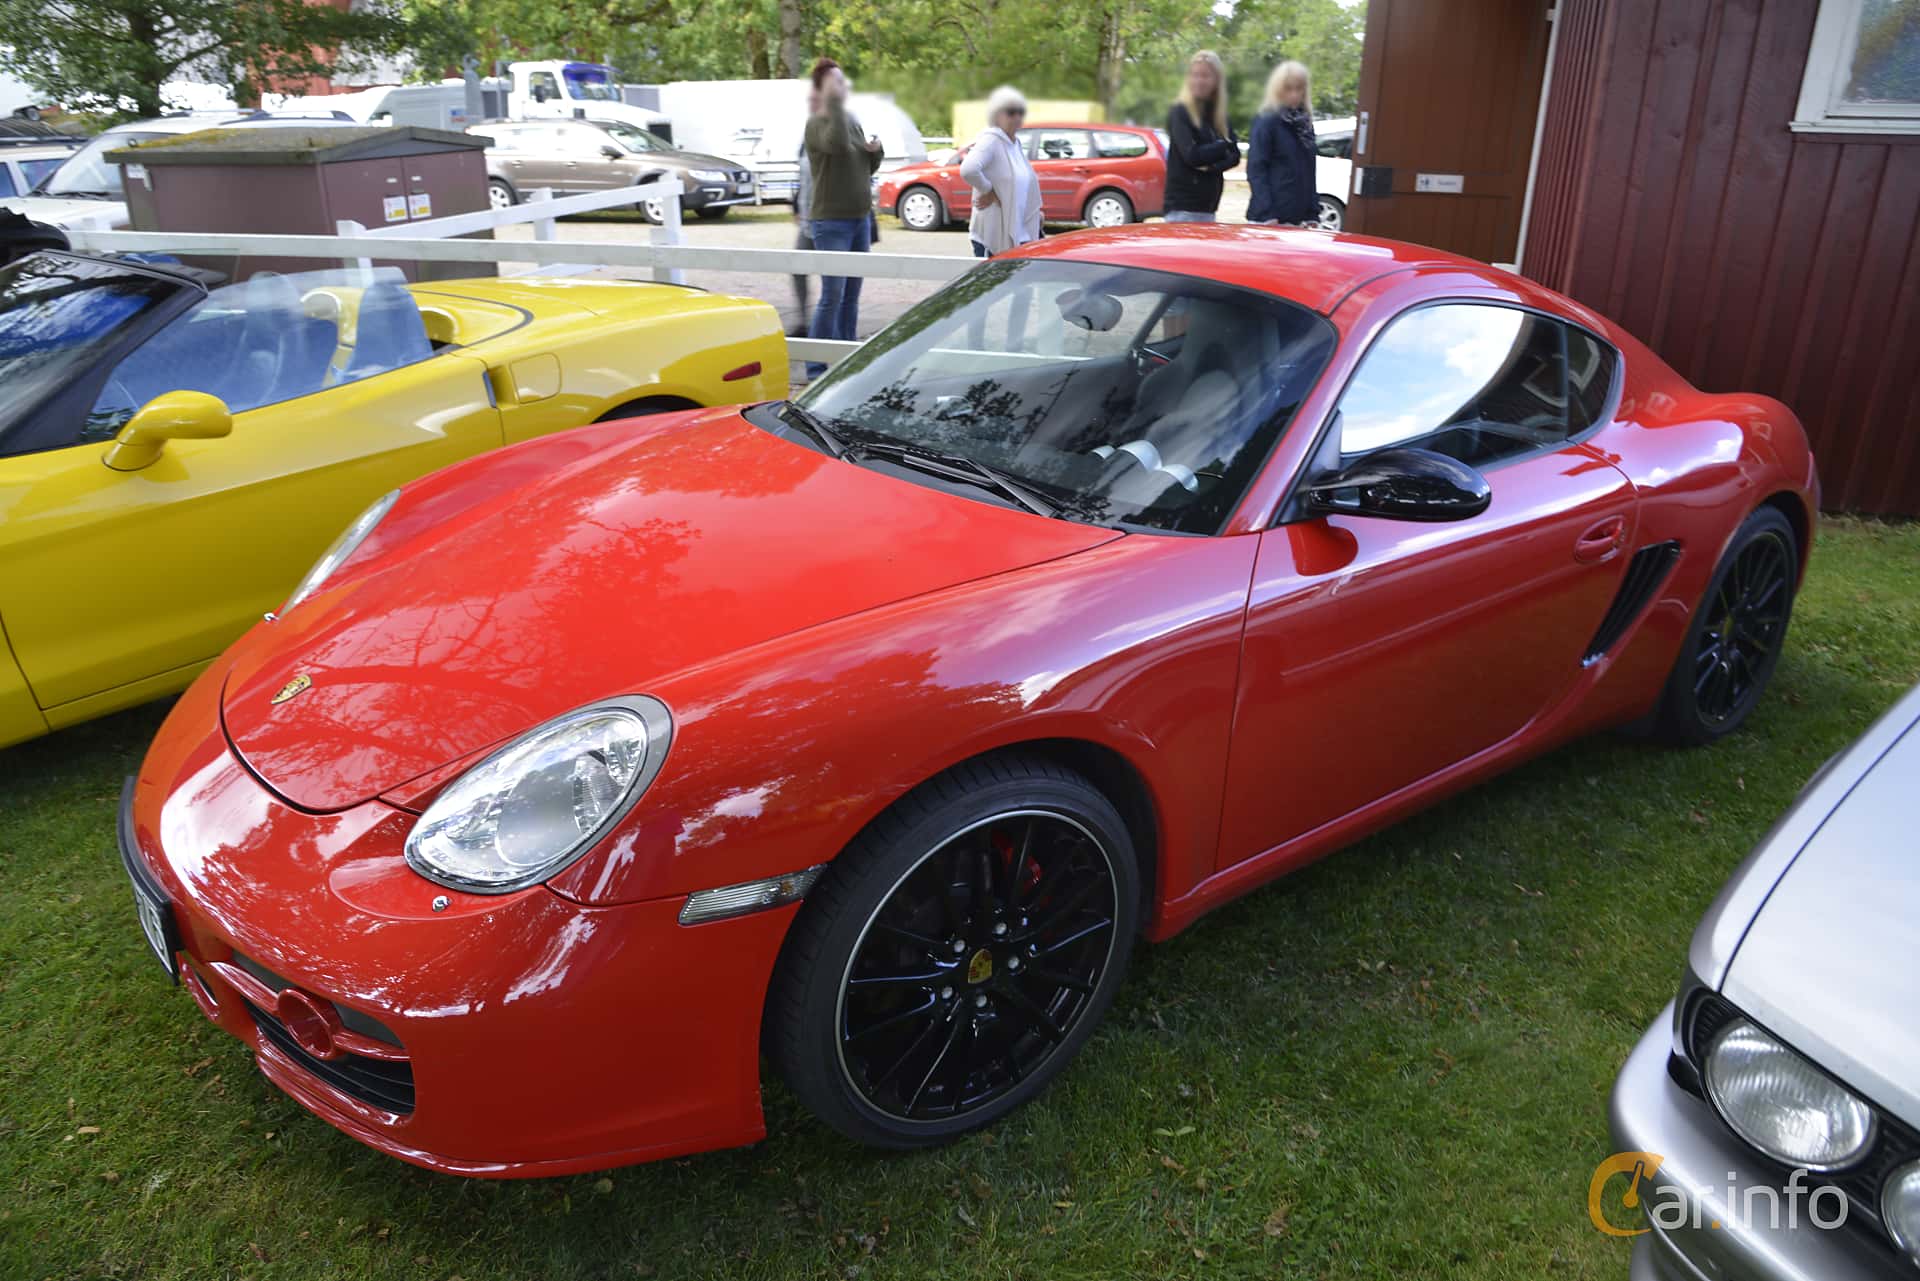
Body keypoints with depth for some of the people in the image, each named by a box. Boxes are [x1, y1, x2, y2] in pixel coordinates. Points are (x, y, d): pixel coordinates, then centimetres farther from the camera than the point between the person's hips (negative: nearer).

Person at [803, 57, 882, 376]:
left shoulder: (852, 120, 13)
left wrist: (875, 151, 1)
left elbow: (868, 168, 21)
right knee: (832, 296, -10)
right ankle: (817, 368, -5)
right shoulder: (817, 123, -10)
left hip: (860, 219, 8)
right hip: (831, 222, -8)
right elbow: (837, 143, -32)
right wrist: (835, 103, -31)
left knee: (852, 295, 10)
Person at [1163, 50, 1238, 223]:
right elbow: (1191, 155, -17)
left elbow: (1234, 155, 6)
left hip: (1208, 208, 6)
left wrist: (1213, 166, -14)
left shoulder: (1219, 117, 13)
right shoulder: (1179, 113, -5)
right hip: (1182, 208, -6)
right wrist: (1224, 145, -4)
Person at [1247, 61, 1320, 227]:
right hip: (1270, 218, -6)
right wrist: (1266, 214, -19)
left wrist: (1313, 214, 10)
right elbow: (1255, 170, -9)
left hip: (1299, 219, 6)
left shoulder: (1306, 124, 15)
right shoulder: (1265, 122, -3)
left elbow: (1310, 173, 19)